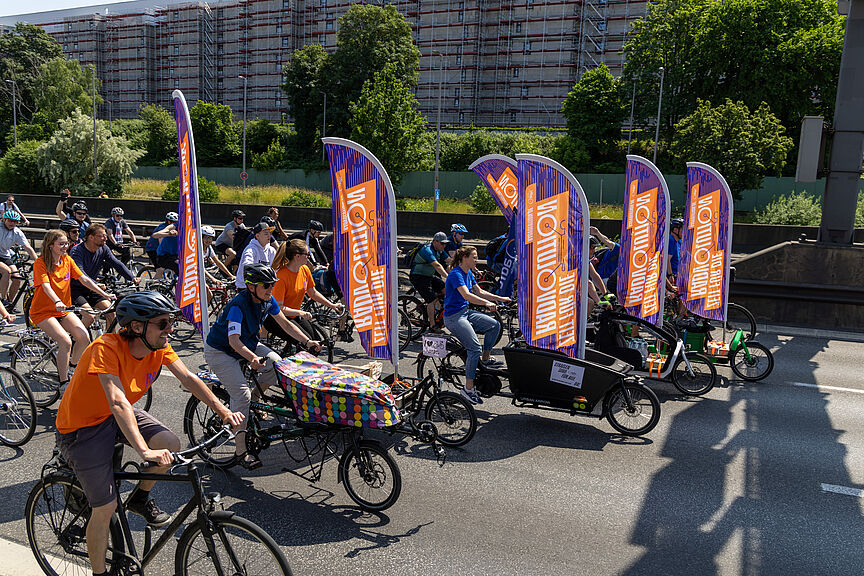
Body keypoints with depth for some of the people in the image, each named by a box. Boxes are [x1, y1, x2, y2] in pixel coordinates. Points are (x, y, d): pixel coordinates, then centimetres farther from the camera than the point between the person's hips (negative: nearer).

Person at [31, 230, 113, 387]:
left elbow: (84, 279, -3)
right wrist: (57, 302, -46)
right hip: (42, 311, -5)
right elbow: (46, 286, -28)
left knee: (84, 337, -16)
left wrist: (105, 294, -14)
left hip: (64, 310, 5)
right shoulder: (40, 263, -14)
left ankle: (72, 367, 12)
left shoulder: (67, 261, 3)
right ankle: (64, 382, -9)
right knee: (65, 342, -24)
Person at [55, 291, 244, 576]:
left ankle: (140, 498, 8)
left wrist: (223, 411, -22)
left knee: (171, 445, -20)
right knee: (106, 508, -6)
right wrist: (145, 451, -50)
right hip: (83, 427, -6)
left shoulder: (159, 346, -13)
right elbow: (118, 403, -41)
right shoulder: (106, 348, -32)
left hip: (118, 416, 6)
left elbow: (188, 378, -10)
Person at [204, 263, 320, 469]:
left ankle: (254, 400, 8)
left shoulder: (268, 301, -11)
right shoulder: (238, 305, -31)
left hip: (247, 344, 7)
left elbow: (285, 323, -1)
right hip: (220, 351, -7)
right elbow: (233, 340, -41)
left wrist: (307, 342, -11)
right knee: (241, 394, -19)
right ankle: (241, 450, -12)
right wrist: (252, 358, -58)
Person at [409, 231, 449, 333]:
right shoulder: (427, 250, -25)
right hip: (418, 277, -9)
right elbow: (437, 266, -36)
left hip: (429, 276, 9)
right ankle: (432, 326, -9)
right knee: (432, 299, -15)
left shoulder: (439, 250, 4)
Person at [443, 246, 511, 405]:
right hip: (453, 316, -9)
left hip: (466, 312, 9)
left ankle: (485, 359, 16)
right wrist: (487, 303, -44)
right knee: (475, 348, -19)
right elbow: (466, 295, -32)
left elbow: (479, 292, 17)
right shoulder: (456, 274, -18)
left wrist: (501, 298, 10)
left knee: (495, 325, -1)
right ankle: (468, 388, -11)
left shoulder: (468, 273, 11)